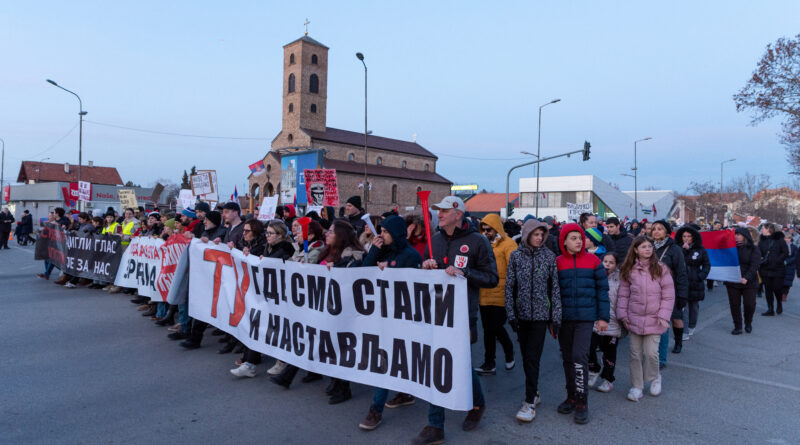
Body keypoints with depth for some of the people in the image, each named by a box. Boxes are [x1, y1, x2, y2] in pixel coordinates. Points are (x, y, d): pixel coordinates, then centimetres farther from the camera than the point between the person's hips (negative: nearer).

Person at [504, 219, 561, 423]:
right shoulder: (516, 256, 1)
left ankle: (530, 402, 2)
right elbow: (509, 286, 3)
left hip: (540, 314, -2)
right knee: (526, 357, 11)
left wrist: (556, 317, 0)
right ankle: (534, 392, 29)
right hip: (522, 313, 2)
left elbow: (555, 287, 2)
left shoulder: (549, 256, 0)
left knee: (532, 358, -6)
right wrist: (511, 314, -2)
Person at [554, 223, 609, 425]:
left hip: (586, 317, -2)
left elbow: (602, 290, 3)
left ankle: (581, 403, 2)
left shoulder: (593, 261, 0)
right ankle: (571, 396, 25)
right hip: (564, 317, 3)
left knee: (579, 357, -11)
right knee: (567, 358, 10)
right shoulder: (557, 263, 3)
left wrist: (603, 317, -1)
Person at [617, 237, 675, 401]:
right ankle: (636, 386, 22)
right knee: (635, 353, 8)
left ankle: (654, 378, 27)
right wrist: (623, 315, 0)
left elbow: (668, 295, -2)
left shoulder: (660, 268, -3)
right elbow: (623, 294, 5)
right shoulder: (628, 270, 2)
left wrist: (663, 315, -8)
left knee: (651, 353, -4)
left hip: (653, 319, -2)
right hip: (634, 318, 2)